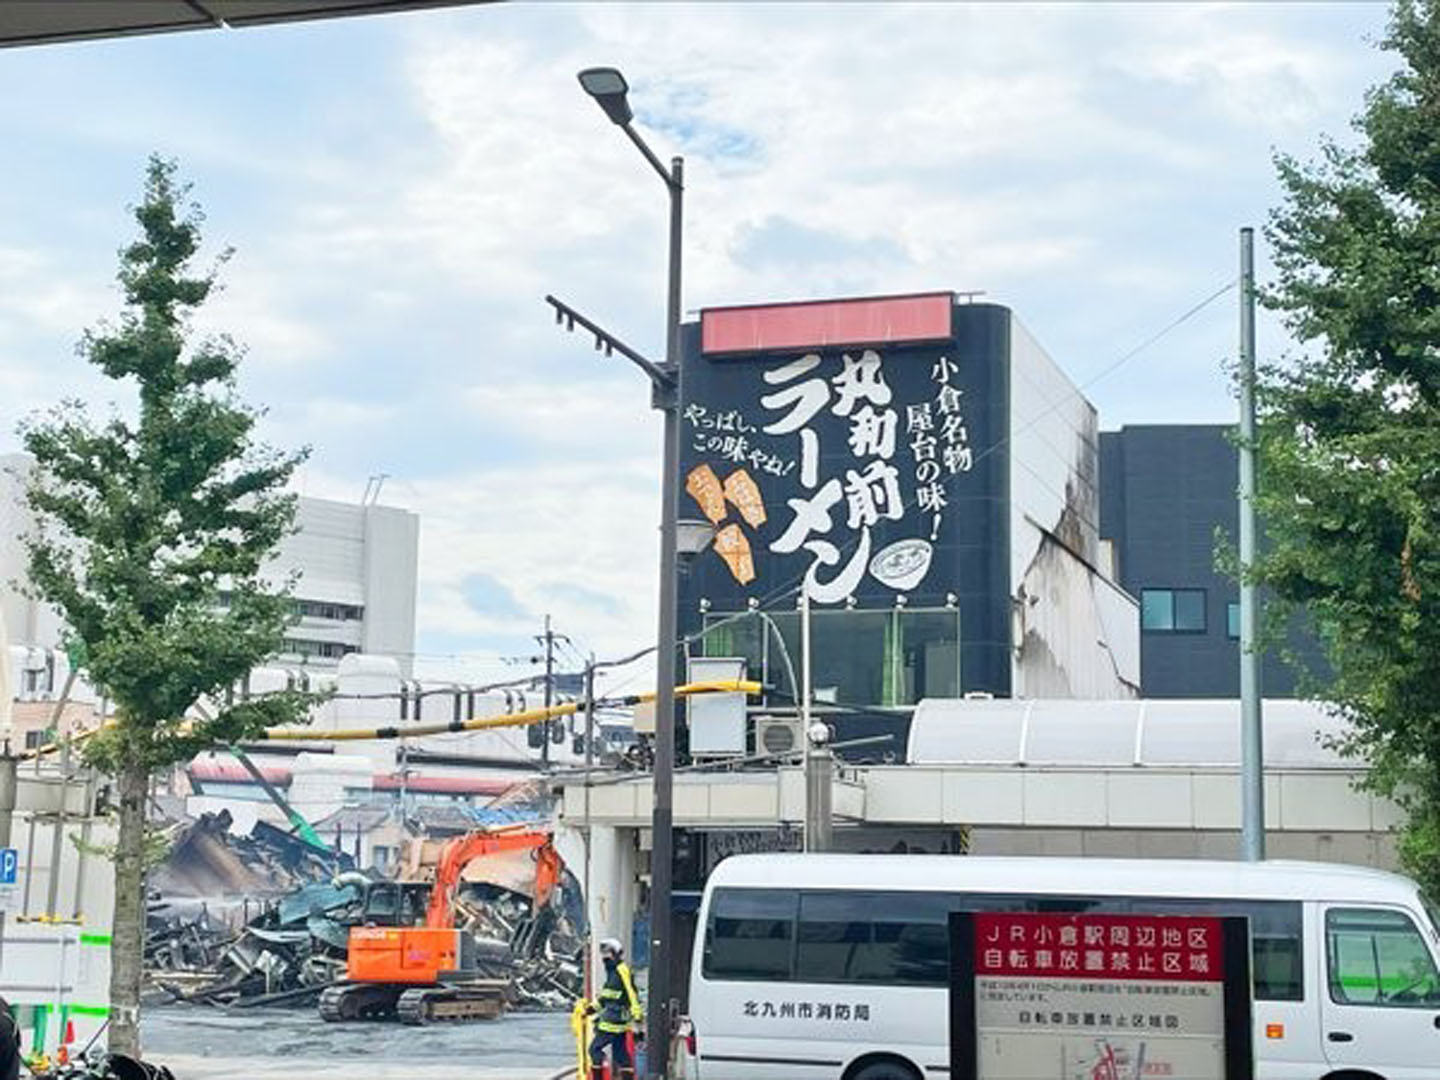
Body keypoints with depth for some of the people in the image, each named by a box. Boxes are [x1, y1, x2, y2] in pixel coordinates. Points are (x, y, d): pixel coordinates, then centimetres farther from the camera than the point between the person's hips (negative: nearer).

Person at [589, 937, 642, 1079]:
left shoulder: (622, 971, -12)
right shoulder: (612, 972, 18)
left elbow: (631, 993, -18)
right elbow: (606, 997, 28)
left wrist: (636, 1015, -23)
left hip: (614, 1021, -10)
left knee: (595, 1048, -7)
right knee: (620, 1052, 10)